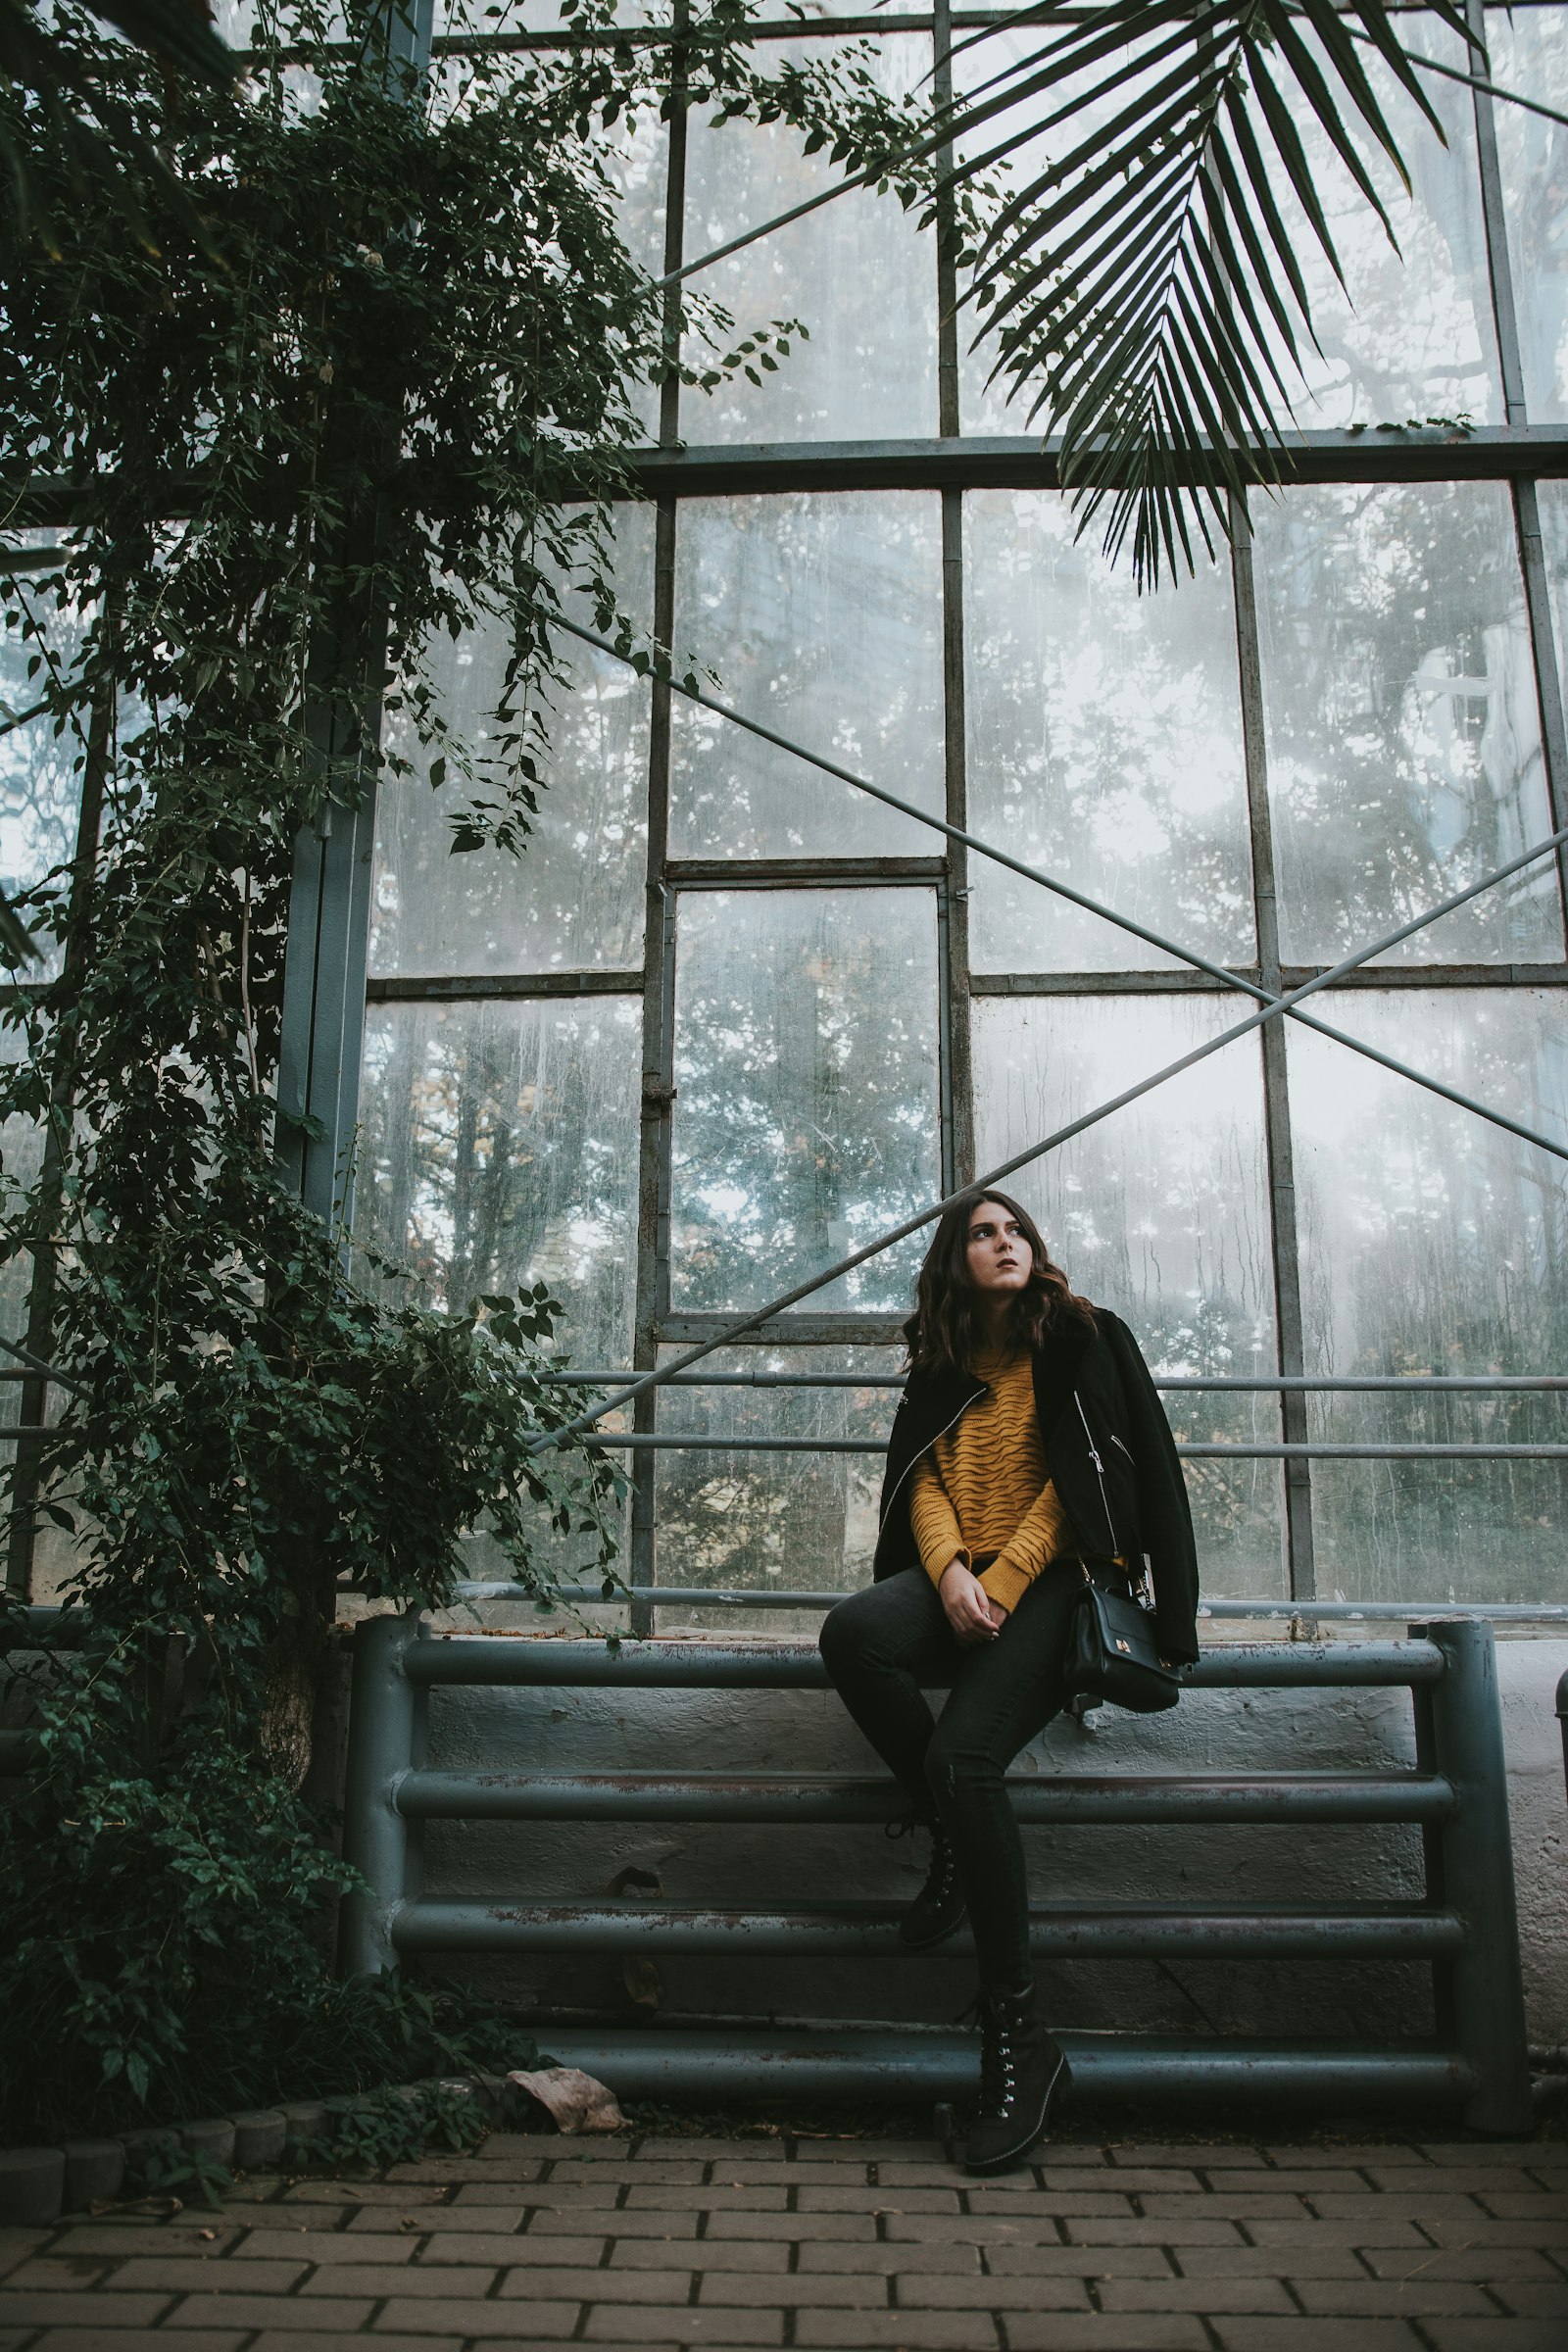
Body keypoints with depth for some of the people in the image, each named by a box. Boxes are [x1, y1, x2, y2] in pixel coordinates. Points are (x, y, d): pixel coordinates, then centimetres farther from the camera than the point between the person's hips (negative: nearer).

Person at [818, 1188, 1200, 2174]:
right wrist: (949, 1571, -10)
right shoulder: (941, 1370, 20)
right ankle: (957, 1845, -10)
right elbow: (924, 1483, 11)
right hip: (959, 1584, 4)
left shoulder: (1083, 1342, 8)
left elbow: (1074, 1480, 0)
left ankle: (1020, 2032, -18)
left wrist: (1005, 1580, -11)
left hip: (1050, 1580, -4)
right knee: (851, 1633, -31)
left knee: (964, 1757, -28)